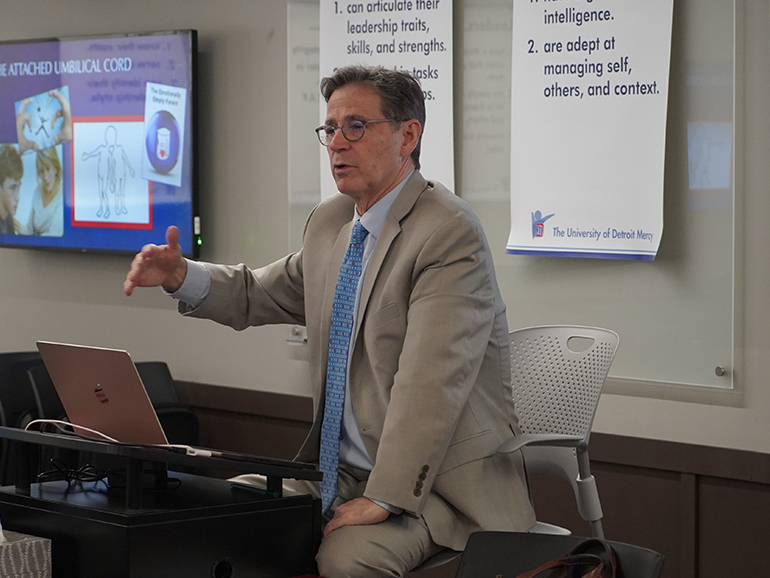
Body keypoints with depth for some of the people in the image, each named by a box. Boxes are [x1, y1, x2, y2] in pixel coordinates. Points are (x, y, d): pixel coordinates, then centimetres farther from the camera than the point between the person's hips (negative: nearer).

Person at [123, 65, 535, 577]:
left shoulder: (451, 233, -16)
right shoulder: (331, 221, 11)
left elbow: (431, 382, -25)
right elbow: (259, 295, 26)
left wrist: (384, 499, -30)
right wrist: (181, 276, 6)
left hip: (438, 486, -8)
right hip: (344, 472, 8)